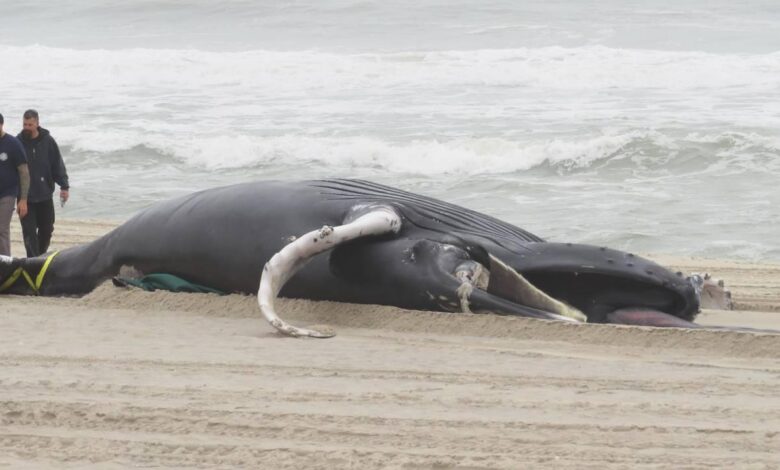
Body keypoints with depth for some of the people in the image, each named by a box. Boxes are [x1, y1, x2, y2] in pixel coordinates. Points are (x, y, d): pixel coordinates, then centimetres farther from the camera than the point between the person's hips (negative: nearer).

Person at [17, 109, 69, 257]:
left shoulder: (48, 141, -3)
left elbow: (58, 165, 0)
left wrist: (64, 186, -7)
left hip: (45, 195, 2)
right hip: (26, 197, -2)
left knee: (47, 229, 12)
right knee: (29, 231, -6)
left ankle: (41, 256, 32)